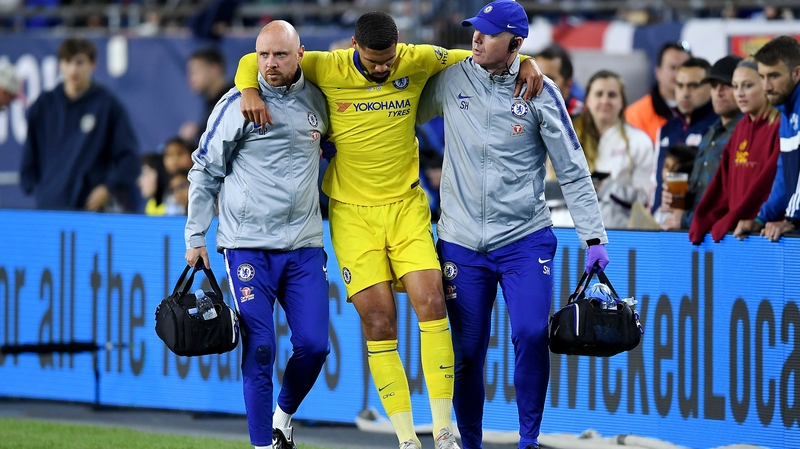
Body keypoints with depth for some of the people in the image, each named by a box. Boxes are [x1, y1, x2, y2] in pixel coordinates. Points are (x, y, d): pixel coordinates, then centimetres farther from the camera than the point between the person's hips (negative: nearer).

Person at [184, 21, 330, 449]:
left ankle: (283, 414, 22)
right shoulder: (238, 103, -3)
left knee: (314, 345, -4)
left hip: (304, 245, 3)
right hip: (247, 245, -3)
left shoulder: (316, 100, 8)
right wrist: (195, 236, 1)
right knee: (259, 348, -8)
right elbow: (206, 170, 3)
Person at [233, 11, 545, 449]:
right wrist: (249, 92, -18)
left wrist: (524, 62, -4)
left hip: (407, 205, 1)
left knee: (431, 302, -13)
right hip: (353, 213, -1)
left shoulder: (419, 62, -4)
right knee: (378, 322, -5)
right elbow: (253, 61, 2)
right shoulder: (326, 68, -8)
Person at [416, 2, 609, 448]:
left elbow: (573, 170, 1)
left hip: (525, 239, -2)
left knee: (531, 334, -18)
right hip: (462, 240, 2)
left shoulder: (540, 91, -3)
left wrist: (594, 236, -3)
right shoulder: (450, 79, 1)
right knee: (467, 352, 2)